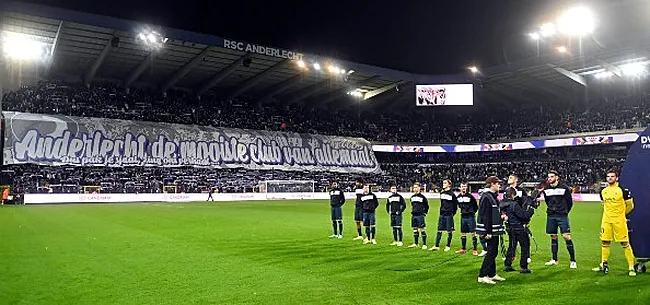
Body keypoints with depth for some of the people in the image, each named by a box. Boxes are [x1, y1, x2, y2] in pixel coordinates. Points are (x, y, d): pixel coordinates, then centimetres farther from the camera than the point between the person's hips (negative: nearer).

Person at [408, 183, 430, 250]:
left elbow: (426, 206, 2)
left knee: (422, 230, -5)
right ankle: (416, 243, 20)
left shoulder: (422, 197, -5)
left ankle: (424, 244, 0)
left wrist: (424, 213, 1)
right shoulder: (412, 197, 12)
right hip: (414, 215, 6)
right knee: (415, 230, 11)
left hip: (420, 216, -6)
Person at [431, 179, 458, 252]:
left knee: (449, 231, 3)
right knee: (439, 230, 6)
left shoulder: (452, 194, -8)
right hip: (442, 214, 6)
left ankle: (448, 246, 14)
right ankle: (436, 246, 10)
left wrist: (452, 213, 2)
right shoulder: (441, 193, 9)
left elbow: (455, 205, -2)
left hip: (449, 215, -5)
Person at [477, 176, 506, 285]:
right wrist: (488, 232, -23)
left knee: (493, 252, 15)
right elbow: (486, 216, -21)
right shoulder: (486, 197, -17)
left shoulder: (493, 196, 15)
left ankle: (492, 274, 24)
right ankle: (482, 276, -4)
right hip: (490, 231, -10)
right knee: (491, 252, -8)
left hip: (494, 230, 10)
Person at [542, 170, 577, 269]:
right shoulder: (546, 190, 6)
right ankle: (554, 260, 18)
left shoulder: (564, 188, -5)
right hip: (551, 216, 4)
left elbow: (570, 202, 3)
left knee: (566, 237, -10)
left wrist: (564, 212, 9)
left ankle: (573, 261, -1)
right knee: (553, 237, 9)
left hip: (562, 216, -4)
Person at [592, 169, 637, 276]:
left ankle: (631, 267, 6)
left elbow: (630, 205, 2)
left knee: (625, 243, -2)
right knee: (605, 242, 8)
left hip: (619, 221, -5)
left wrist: (621, 214, 12)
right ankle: (604, 264, 19)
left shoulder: (622, 190, -8)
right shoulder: (603, 191, 8)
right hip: (606, 220, 5)